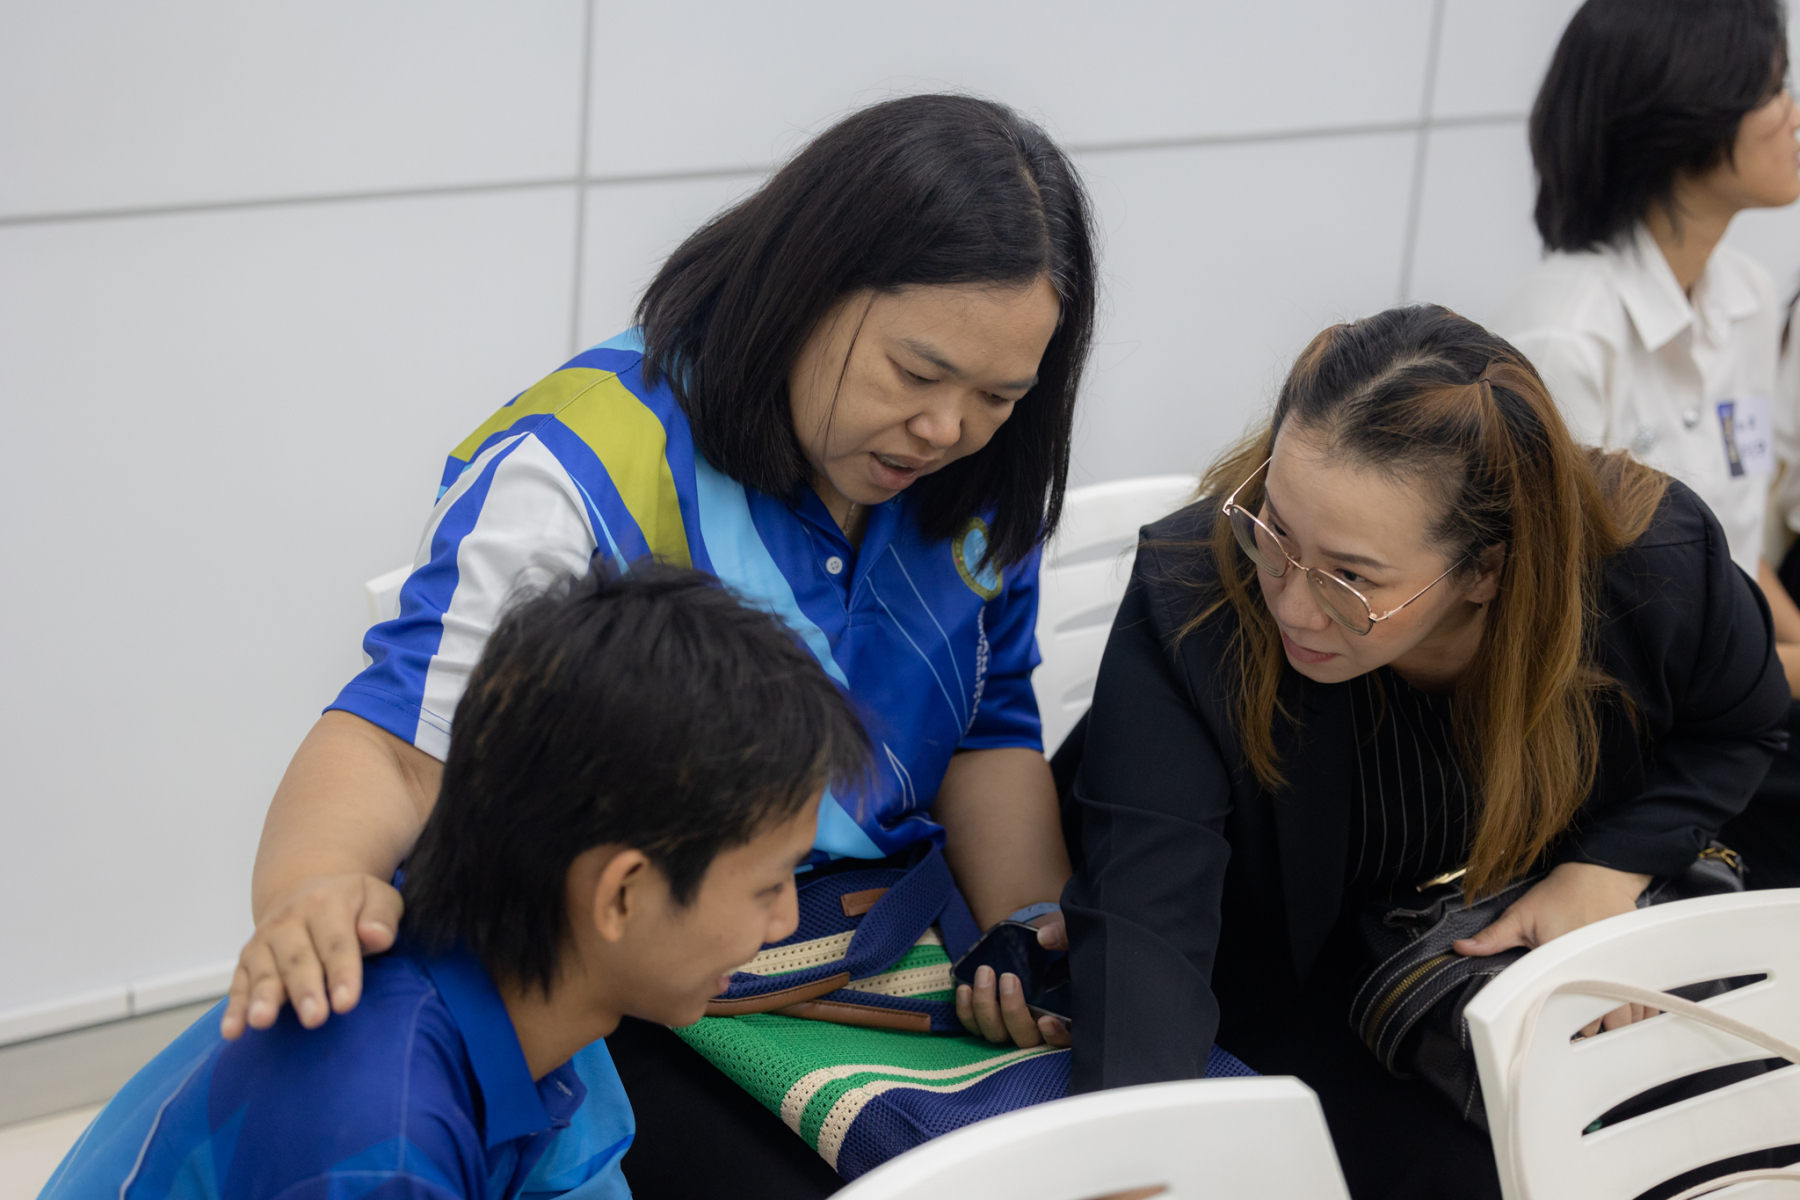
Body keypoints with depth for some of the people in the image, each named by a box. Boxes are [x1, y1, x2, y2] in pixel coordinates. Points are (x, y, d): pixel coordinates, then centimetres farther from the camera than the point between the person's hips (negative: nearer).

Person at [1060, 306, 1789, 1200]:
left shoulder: (1658, 568, -25)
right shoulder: (1187, 603, -33)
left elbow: (1738, 726, -1)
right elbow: (1142, 919, -40)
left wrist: (1611, 866, -18)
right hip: (1290, 983, -3)